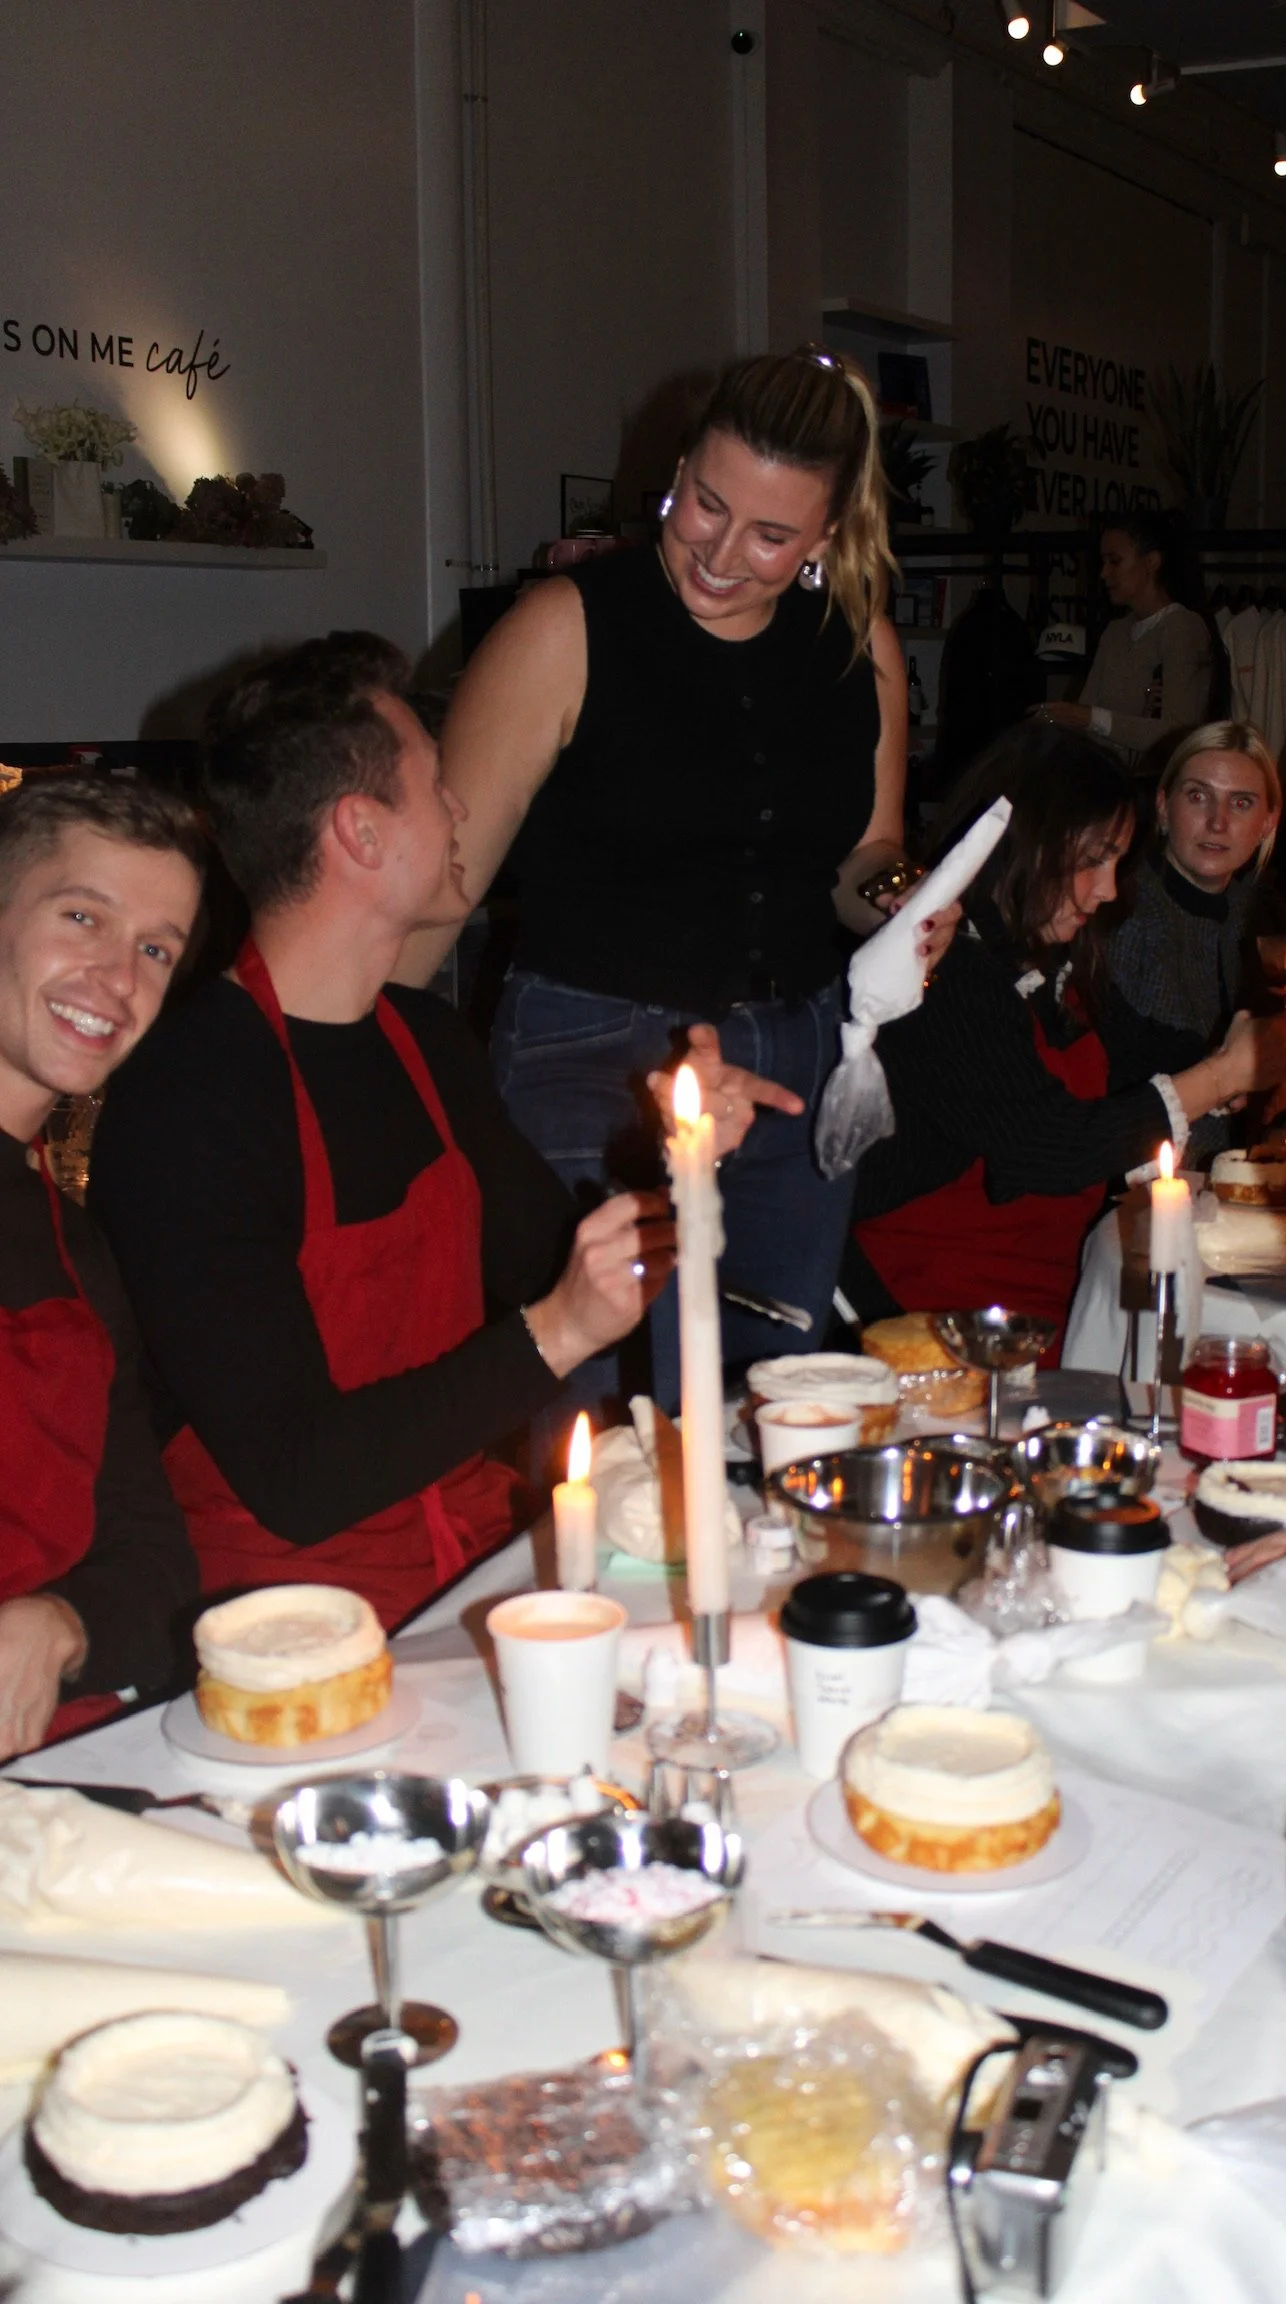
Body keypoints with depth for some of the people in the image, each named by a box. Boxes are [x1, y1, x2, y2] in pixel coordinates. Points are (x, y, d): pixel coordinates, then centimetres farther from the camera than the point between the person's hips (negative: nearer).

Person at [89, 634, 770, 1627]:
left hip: (487, 1547, 8)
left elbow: (554, 1274, 20)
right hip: (311, 1619, -8)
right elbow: (294, 1486, -21)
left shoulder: (430, 1041, 8)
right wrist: (551, 1337, -24)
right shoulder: (182, 1108, -18)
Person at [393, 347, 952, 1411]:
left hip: (798, 1066, 6)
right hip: (596, 1063, -5)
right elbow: (441, 881, -10)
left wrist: (904, 913, -3)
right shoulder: (568, 627, -9)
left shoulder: (862, 646, 6)